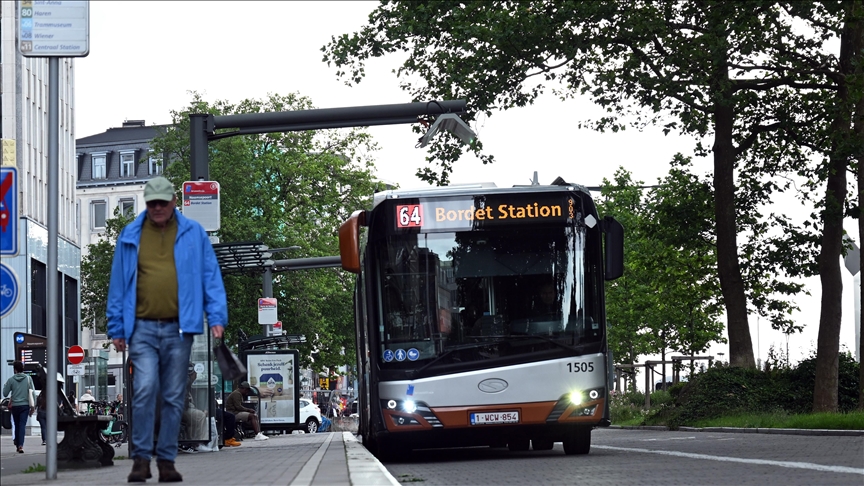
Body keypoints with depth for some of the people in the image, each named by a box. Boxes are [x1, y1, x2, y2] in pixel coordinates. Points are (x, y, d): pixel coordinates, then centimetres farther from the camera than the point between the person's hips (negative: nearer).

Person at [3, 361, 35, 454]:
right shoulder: (28, 379, -2)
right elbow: (32, 392, -1)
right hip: (25, 405, 0)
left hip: (15, 405, 0)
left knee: (16, 426, 14)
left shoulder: (11, 379, -4)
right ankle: (21, 445, -18)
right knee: (22, 425, -4)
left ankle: (17, 445, 17)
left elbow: (5, 393, -2)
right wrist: (33, 407, 5)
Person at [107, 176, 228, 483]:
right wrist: (117, 328, 7)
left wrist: (216, 317, -3)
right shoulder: (130, 236, 9)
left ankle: (166, 460, 11)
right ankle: (141, 458, -8)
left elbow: (211, 277, 7)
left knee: (174, 398, 4)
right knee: (145, 389, -15)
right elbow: (118, 283, 11)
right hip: (143, 328, -1)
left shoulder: (193, 234, 8)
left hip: (179, 328, 1)